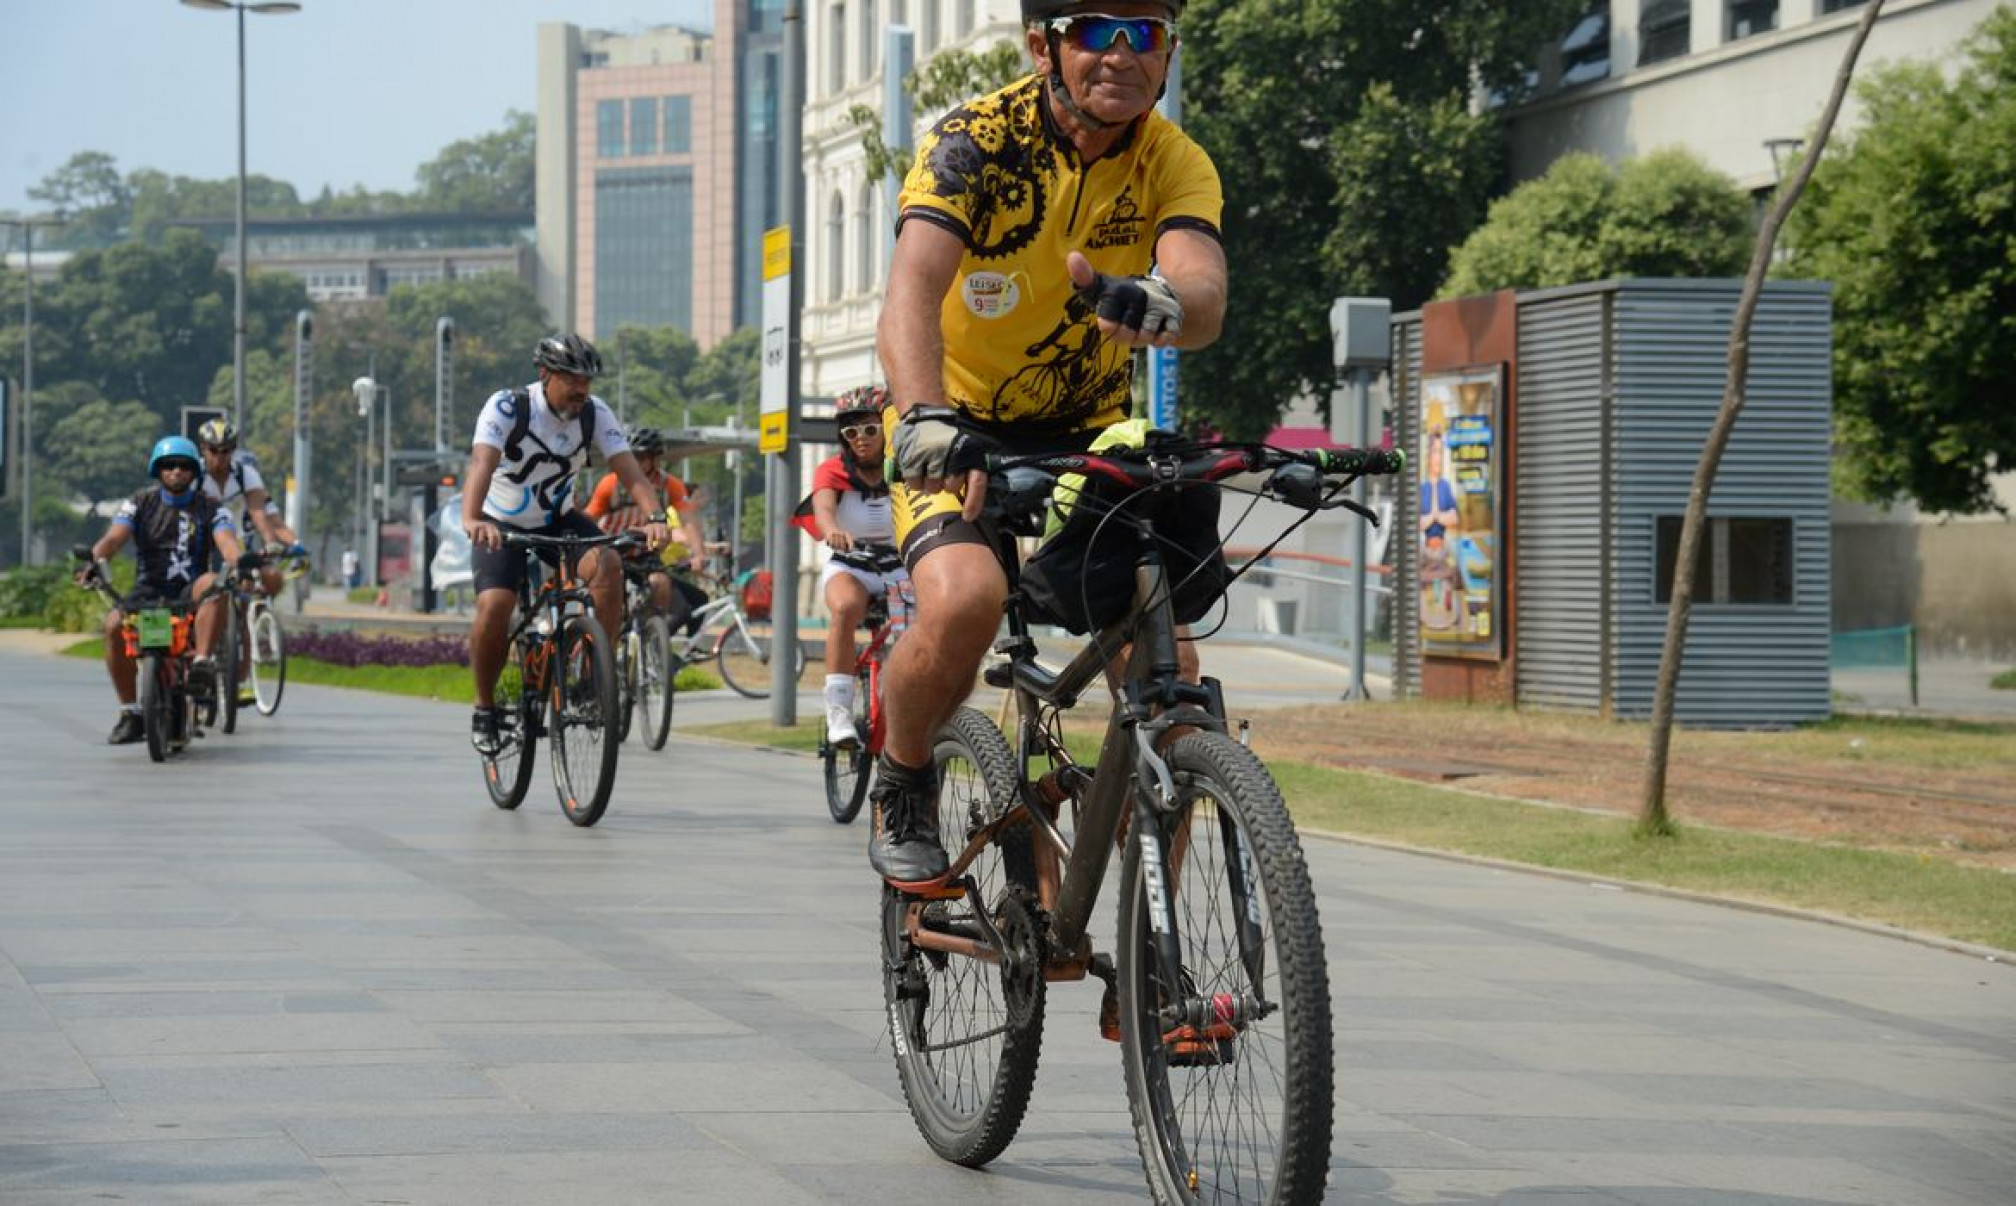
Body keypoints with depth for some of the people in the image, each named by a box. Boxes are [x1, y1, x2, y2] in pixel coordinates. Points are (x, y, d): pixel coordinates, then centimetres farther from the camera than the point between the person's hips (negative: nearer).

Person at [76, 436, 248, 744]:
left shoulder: (209, 508, 4)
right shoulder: (140, 503, 6)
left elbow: (226, 541, -14)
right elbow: (114, 537, -8)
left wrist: (239, 565, -38)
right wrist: (92, 560, -31)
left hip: (189, 593, -1)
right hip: (149, 591, 1)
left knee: (211, 582, -35)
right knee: (114, 624, -27)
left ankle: (203, 662, -38)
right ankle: (130, 712, -17)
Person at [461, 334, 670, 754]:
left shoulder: (595, 414, -13)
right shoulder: (506, 407, -24)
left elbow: (629, 470, -23)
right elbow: (482, 462, -39)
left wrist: (655, 517, -43)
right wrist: (471, 520, -58)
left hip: (559, 520, 3)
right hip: (502, 525, -3)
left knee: (607, 566, -27)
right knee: (494, 607, -26)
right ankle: (485, 709, -4)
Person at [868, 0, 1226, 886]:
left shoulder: (1174, 165, -12)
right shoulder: (975, 144, -21)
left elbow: (1205, 294, -31)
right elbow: (911, 294, -36)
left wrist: (1159, 305, -57)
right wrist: (926, 417, -56)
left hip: (1088, 433, 3)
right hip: (960, 432, -3)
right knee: (965, 599, -32)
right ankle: (902, 783, -2)